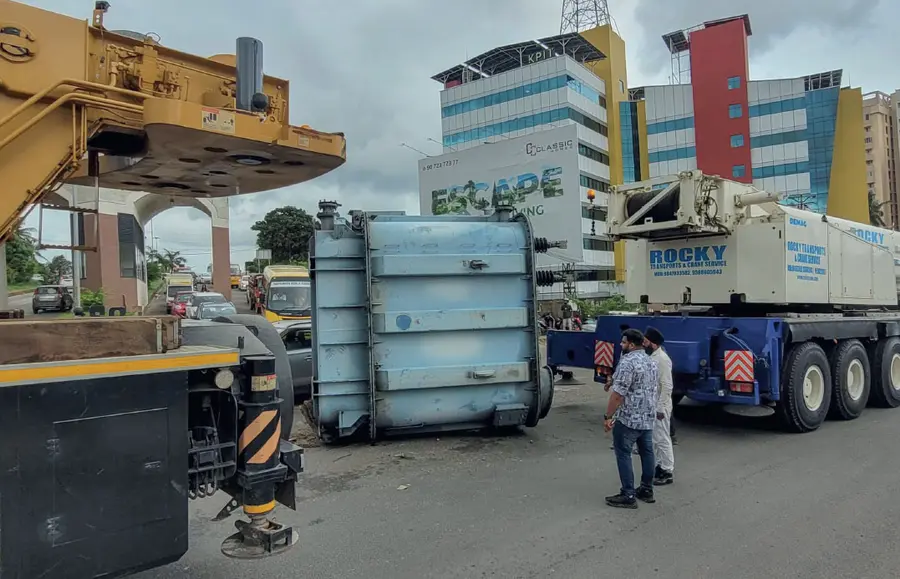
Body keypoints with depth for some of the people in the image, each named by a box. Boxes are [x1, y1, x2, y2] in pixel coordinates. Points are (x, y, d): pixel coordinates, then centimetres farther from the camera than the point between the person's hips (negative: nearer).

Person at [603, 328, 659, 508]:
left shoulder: (627, 362, -18)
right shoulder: (651, 362, 12)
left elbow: (618, 393, -21)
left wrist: (608, 416, -15)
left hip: (629, 418, -9)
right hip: (648, 418, 9)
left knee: (623, 454, -2)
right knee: (647, 452, 15)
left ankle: (628, 496, -1)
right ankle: (647, 490, 25)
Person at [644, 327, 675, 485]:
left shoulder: (662, 359, -19)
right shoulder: (651, 357, 10)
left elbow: (667, 386, -21)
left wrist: (660, 408, -21)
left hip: (659, 407, -9)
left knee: (662, 439, 0)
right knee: (654, 439, 16)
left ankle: (667, 473, 10)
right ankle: (659, 467, 27)